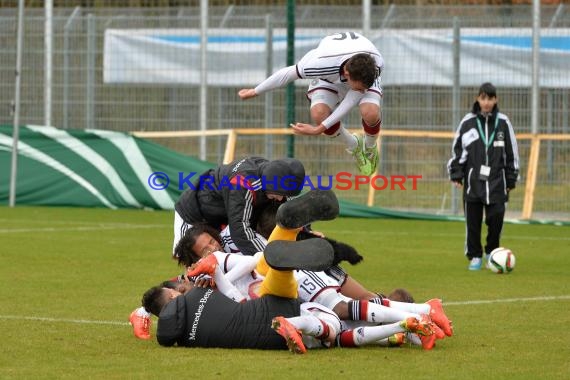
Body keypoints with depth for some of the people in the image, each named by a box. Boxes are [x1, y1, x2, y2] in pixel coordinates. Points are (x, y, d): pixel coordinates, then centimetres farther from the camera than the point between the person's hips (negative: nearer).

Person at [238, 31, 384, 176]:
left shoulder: (377, 65, -41)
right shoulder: (321, 63, -45)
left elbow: (350, 102, -32)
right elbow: (287, 73, -26)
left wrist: (320, 129, -33)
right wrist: (255, 92, -13)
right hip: (329, 77, 0)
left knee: (370, 112, -31)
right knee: (319, 114, -29)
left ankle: (370, 148, 7)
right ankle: (354, 147, 3)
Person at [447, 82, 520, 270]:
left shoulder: (503, 123, 2)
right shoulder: (468, 122, 0)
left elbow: (512, 153, 8)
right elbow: (457, 149, 7)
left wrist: (511, 180, 7)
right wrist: (456, 175, 3)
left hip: (496, 182, 0)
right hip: (473, 181, 0)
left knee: (496, 220, -3)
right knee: (473, 222, 1)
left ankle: (492, 252, 20)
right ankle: (475, 257, 13)